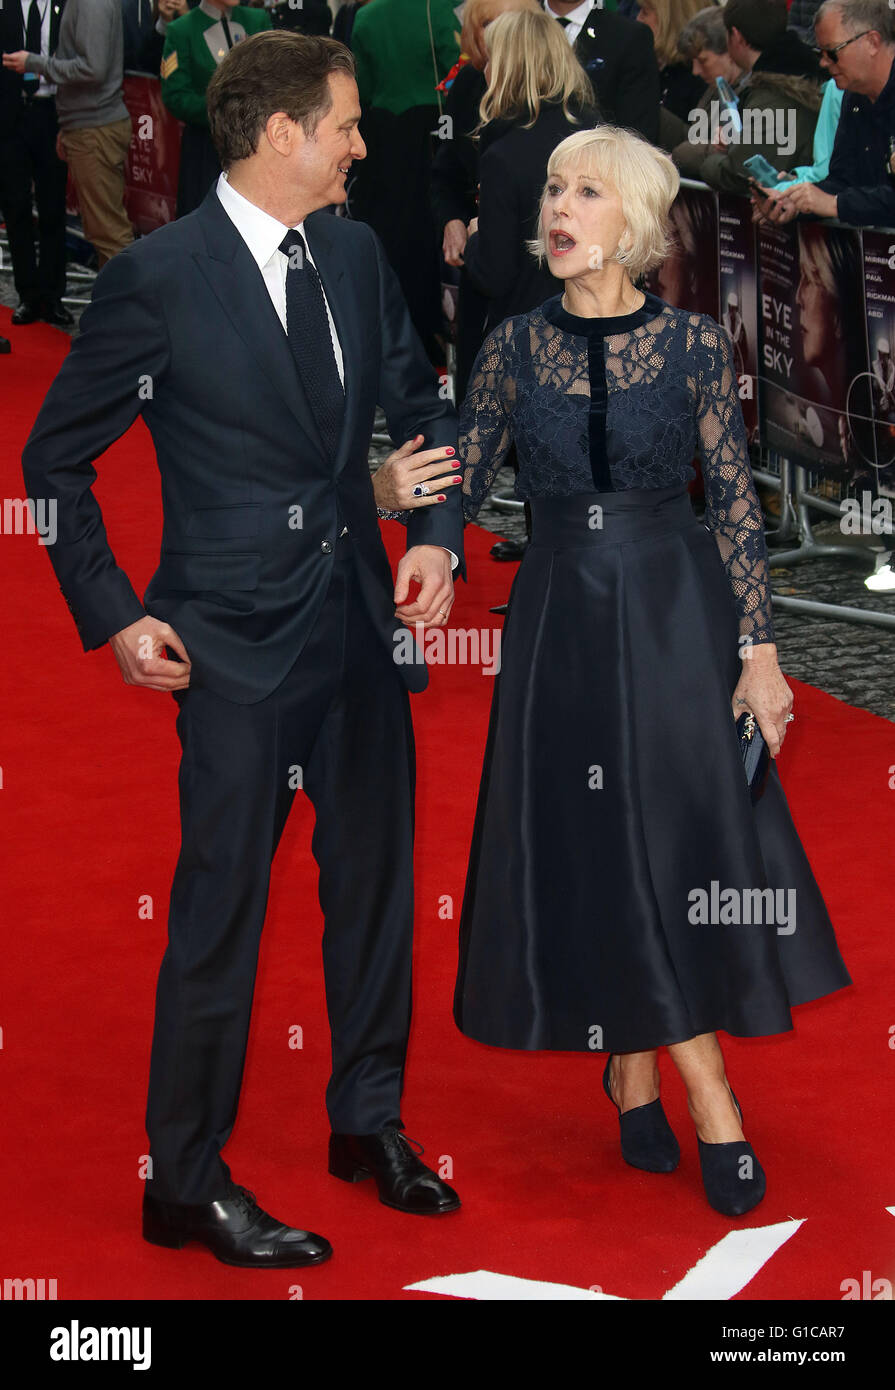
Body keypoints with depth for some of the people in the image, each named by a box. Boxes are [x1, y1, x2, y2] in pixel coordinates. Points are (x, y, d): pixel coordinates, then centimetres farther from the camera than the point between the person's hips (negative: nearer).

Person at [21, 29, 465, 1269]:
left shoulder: (354, 254, 6)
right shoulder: (158, 277, -12)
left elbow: (419, 404, 17)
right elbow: (56, 456, -5)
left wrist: (437, 534, 0)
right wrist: (113, 614, -9)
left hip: (362, 614, 7)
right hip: (238, 637, -6)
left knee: (376, 871, 16)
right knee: (222, 902, -2)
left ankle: (370, 1121, 35)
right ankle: (187, 1182, 11)